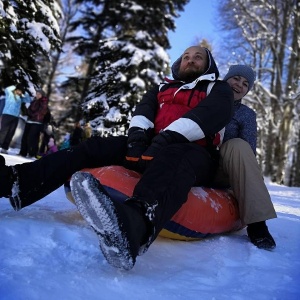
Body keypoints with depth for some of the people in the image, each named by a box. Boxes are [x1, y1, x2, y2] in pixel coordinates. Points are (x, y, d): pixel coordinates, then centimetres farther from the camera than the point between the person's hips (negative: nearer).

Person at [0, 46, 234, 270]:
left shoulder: (219, 90, 14)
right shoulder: (163, 88, 28)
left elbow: (209, 115, -7)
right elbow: (144, 109, 9)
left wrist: (171, 135, -23)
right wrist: (138, 133, -14)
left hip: (195, 153, -5)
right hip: (152, 146, 5)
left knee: (174, 158, -40)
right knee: (97, 147, -14)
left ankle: (136, 221, -71)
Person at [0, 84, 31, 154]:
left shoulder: (20, 98, 17)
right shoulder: (9, 94, 4)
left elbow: (29, 100, 23)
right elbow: (7, 89, -17)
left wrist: (24, 93, 13)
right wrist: (15, 87, -2)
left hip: (15, 117, 5)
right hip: (7, 115, -5)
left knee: (10, 134, 2)